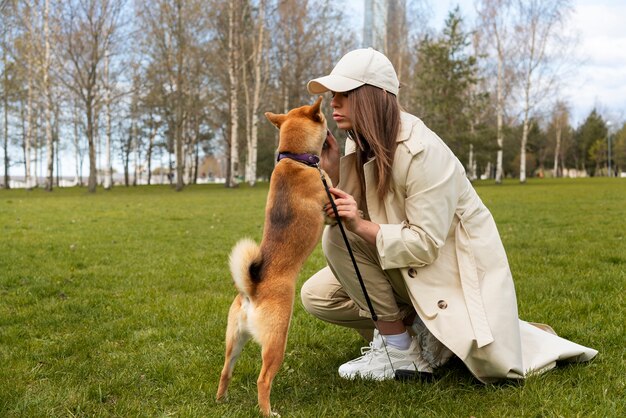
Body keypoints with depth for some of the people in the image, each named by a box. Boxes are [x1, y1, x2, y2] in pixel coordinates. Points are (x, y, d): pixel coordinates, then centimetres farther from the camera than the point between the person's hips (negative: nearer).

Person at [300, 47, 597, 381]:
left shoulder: (422, 151, -29)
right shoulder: (360, 146, -3)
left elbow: (426, 243, -31)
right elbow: (350, 224, -9)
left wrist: (360, 225, -39)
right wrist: (332, 172, -23)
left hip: (456, 262, -6)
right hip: (407, 268, 6)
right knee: (316, 295, -7)